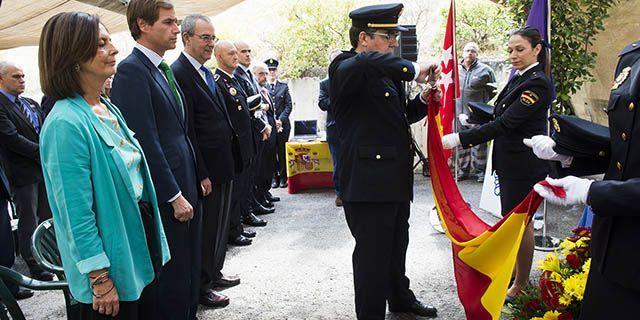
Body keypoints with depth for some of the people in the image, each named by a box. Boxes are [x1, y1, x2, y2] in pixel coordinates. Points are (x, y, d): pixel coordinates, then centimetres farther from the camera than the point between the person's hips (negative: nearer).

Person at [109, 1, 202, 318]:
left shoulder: (163, 69, 14)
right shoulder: (132, 70, -15)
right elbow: (146, 142, -19)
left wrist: (195, 179, 15)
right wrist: (174, 196, -17)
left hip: (186, 186, 9)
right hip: (167, 195, -9)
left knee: (191, 267, 18)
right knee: (173, 273, 3)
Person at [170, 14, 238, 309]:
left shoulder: (206, 72, 13)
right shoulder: (179, 73, -16)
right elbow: (186, 129, -20)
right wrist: (201, 174, -20)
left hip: (223, 164, 9)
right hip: (205, 168, -9)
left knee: (219, 224, 20)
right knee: (206, 228, 4)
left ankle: (214, 273, 36)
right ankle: (200, 287, 19)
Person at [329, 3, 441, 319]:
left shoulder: (386, 73, 14)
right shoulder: (344, 66, -14)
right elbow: (368, 63, -39)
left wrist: (422, 101, 6)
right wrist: (411, 69, -27)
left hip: (396, 180, 10)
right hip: (367, 183, -10)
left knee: (397, 246, 25)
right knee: (373, 256, 0)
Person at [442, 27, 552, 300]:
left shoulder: (537, 84, -19)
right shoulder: (518, 78, 10)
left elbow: (505, 122, -25)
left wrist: (459, 139, -27)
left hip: (524, 166, -9)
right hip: (510, 163, 9)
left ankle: (521, 284, 15)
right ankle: (515, 270, 33)